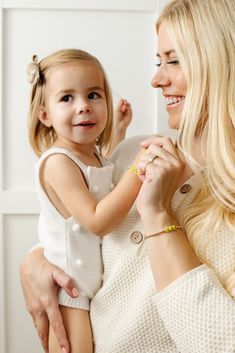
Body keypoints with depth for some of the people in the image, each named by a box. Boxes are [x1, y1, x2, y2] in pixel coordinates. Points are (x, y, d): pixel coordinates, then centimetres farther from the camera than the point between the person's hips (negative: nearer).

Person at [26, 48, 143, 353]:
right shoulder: (58, 162, -24)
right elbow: (97, 222, -31)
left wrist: (117, 128, 19)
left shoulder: (94, 153, 2)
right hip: (70, 287, -9)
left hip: (95, 280, 9)